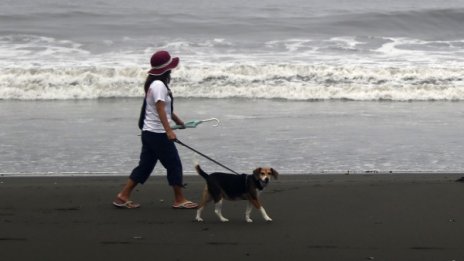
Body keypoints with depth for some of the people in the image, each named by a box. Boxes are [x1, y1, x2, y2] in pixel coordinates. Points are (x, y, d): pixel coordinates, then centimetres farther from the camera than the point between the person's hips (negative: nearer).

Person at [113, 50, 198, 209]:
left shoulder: (155, 84, 15)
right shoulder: (159, 85, -16)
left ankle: (123, 197, 10)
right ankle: (179, 200, 7)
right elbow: (160, 109, -26)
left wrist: (179, 122, 37)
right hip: (158, 134, -10)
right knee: (174, 164, -1)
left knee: (145, 166, 11)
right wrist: (168, 131, -33)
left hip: (150, 132, 10)